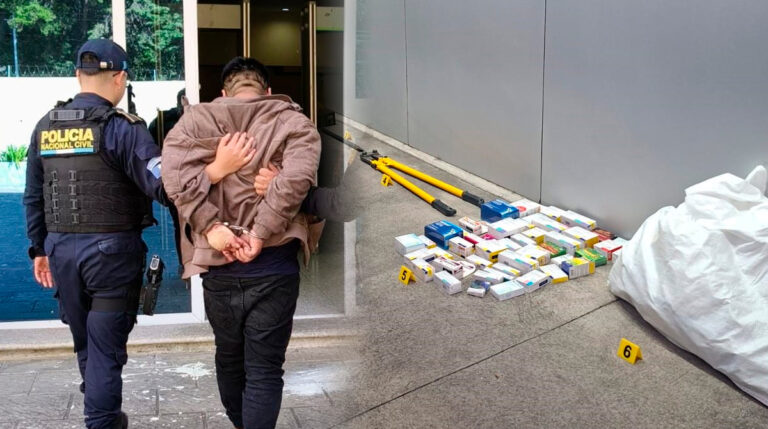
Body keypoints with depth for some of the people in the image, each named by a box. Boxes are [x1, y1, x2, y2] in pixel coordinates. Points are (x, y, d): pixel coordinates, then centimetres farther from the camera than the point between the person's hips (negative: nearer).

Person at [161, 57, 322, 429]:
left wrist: (211, 226, -14)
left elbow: (175, 172, -13)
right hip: (274, 266, -2)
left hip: (219, 267, 2)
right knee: (264, 371, 6)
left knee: (229, 358, 24)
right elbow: (297, 176, -16)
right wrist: (261, 233, -16)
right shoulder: (293, 121, 4)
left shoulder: (197, 119, 7)